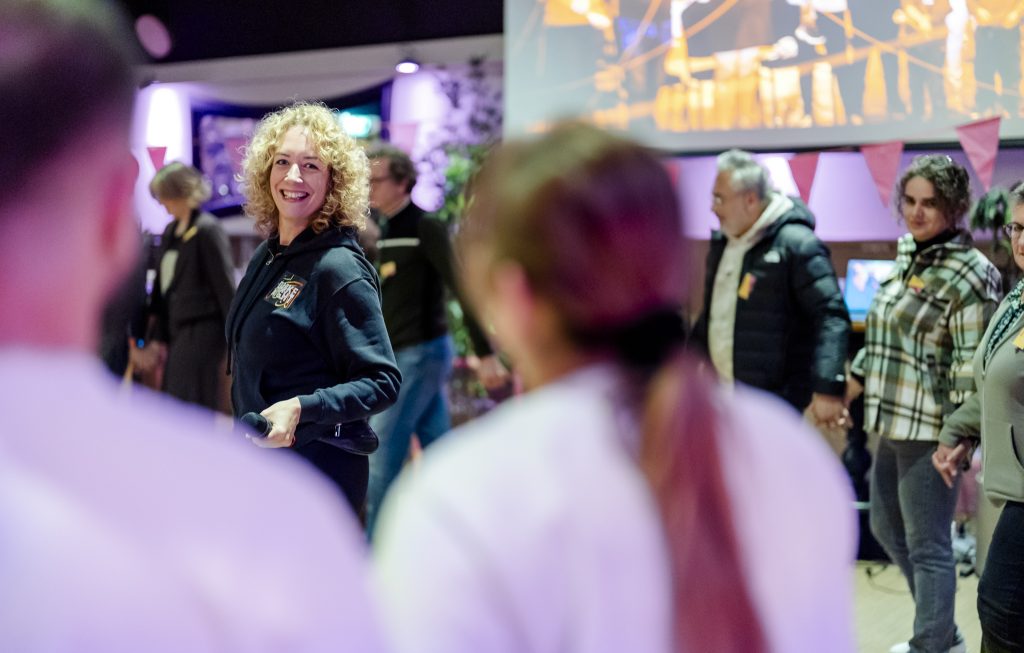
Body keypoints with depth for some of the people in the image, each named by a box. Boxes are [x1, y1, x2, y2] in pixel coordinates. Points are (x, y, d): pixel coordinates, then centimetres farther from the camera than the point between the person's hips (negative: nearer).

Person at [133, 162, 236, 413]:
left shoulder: (207, 230, -11)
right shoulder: (170, 232, 13)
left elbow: (225, 287, -13)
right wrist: (156, 338, 15)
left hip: (201, 332, -8)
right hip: (177, 331, 8)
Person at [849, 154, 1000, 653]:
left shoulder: (968, 274, -15)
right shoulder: (905, 254, 11)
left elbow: (971, 365, -17)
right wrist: (856, 380, 21)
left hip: (930, 429, -10)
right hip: (892, 424, 10)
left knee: (927, 546, 1)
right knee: (886, 527, 20)